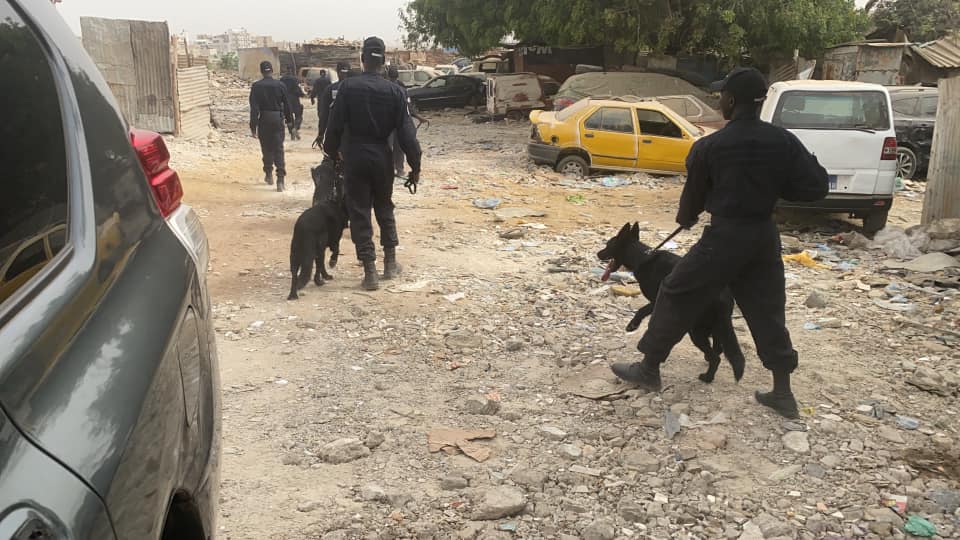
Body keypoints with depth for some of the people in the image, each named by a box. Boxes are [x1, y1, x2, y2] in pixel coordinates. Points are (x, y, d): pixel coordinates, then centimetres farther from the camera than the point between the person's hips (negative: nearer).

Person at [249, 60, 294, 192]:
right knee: (278, 149, -1)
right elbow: (287, 104, 3)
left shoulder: (256, 86, -5)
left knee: (266, 148, 17)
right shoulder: (280, 85, -3)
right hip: (277, 119, 0)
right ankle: (280, 180, -11)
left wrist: (253, 126, -5)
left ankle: (269, 174, 28)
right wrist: (289, 120, 17)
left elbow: (254, 107, -8)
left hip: (264, 120, 0)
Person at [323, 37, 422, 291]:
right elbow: (406, 131, -5)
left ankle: (370, 272, 0)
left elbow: (335, 125, -8)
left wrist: (331, 152, 8)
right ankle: (390, 263, 25)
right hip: (382, 158, 3)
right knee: (385, 209, 20)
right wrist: (415, 166, -1)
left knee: (359, 213, 3)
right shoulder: (394, 91, -3)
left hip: (355, 158, -2)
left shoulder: (348, 87, -9)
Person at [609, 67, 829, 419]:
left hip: (725, 236, -4)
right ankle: (783, 393, 19)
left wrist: (685, 219, 25)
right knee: (767, 310, 14)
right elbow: (816, 186, -2)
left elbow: (695, 192, 4)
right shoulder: (783, 141, -2)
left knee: (677, 296, 9)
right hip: (765, 235, 5)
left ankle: (648, 370, 18)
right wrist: (774, 184, 12)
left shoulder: (710, 146, -10)